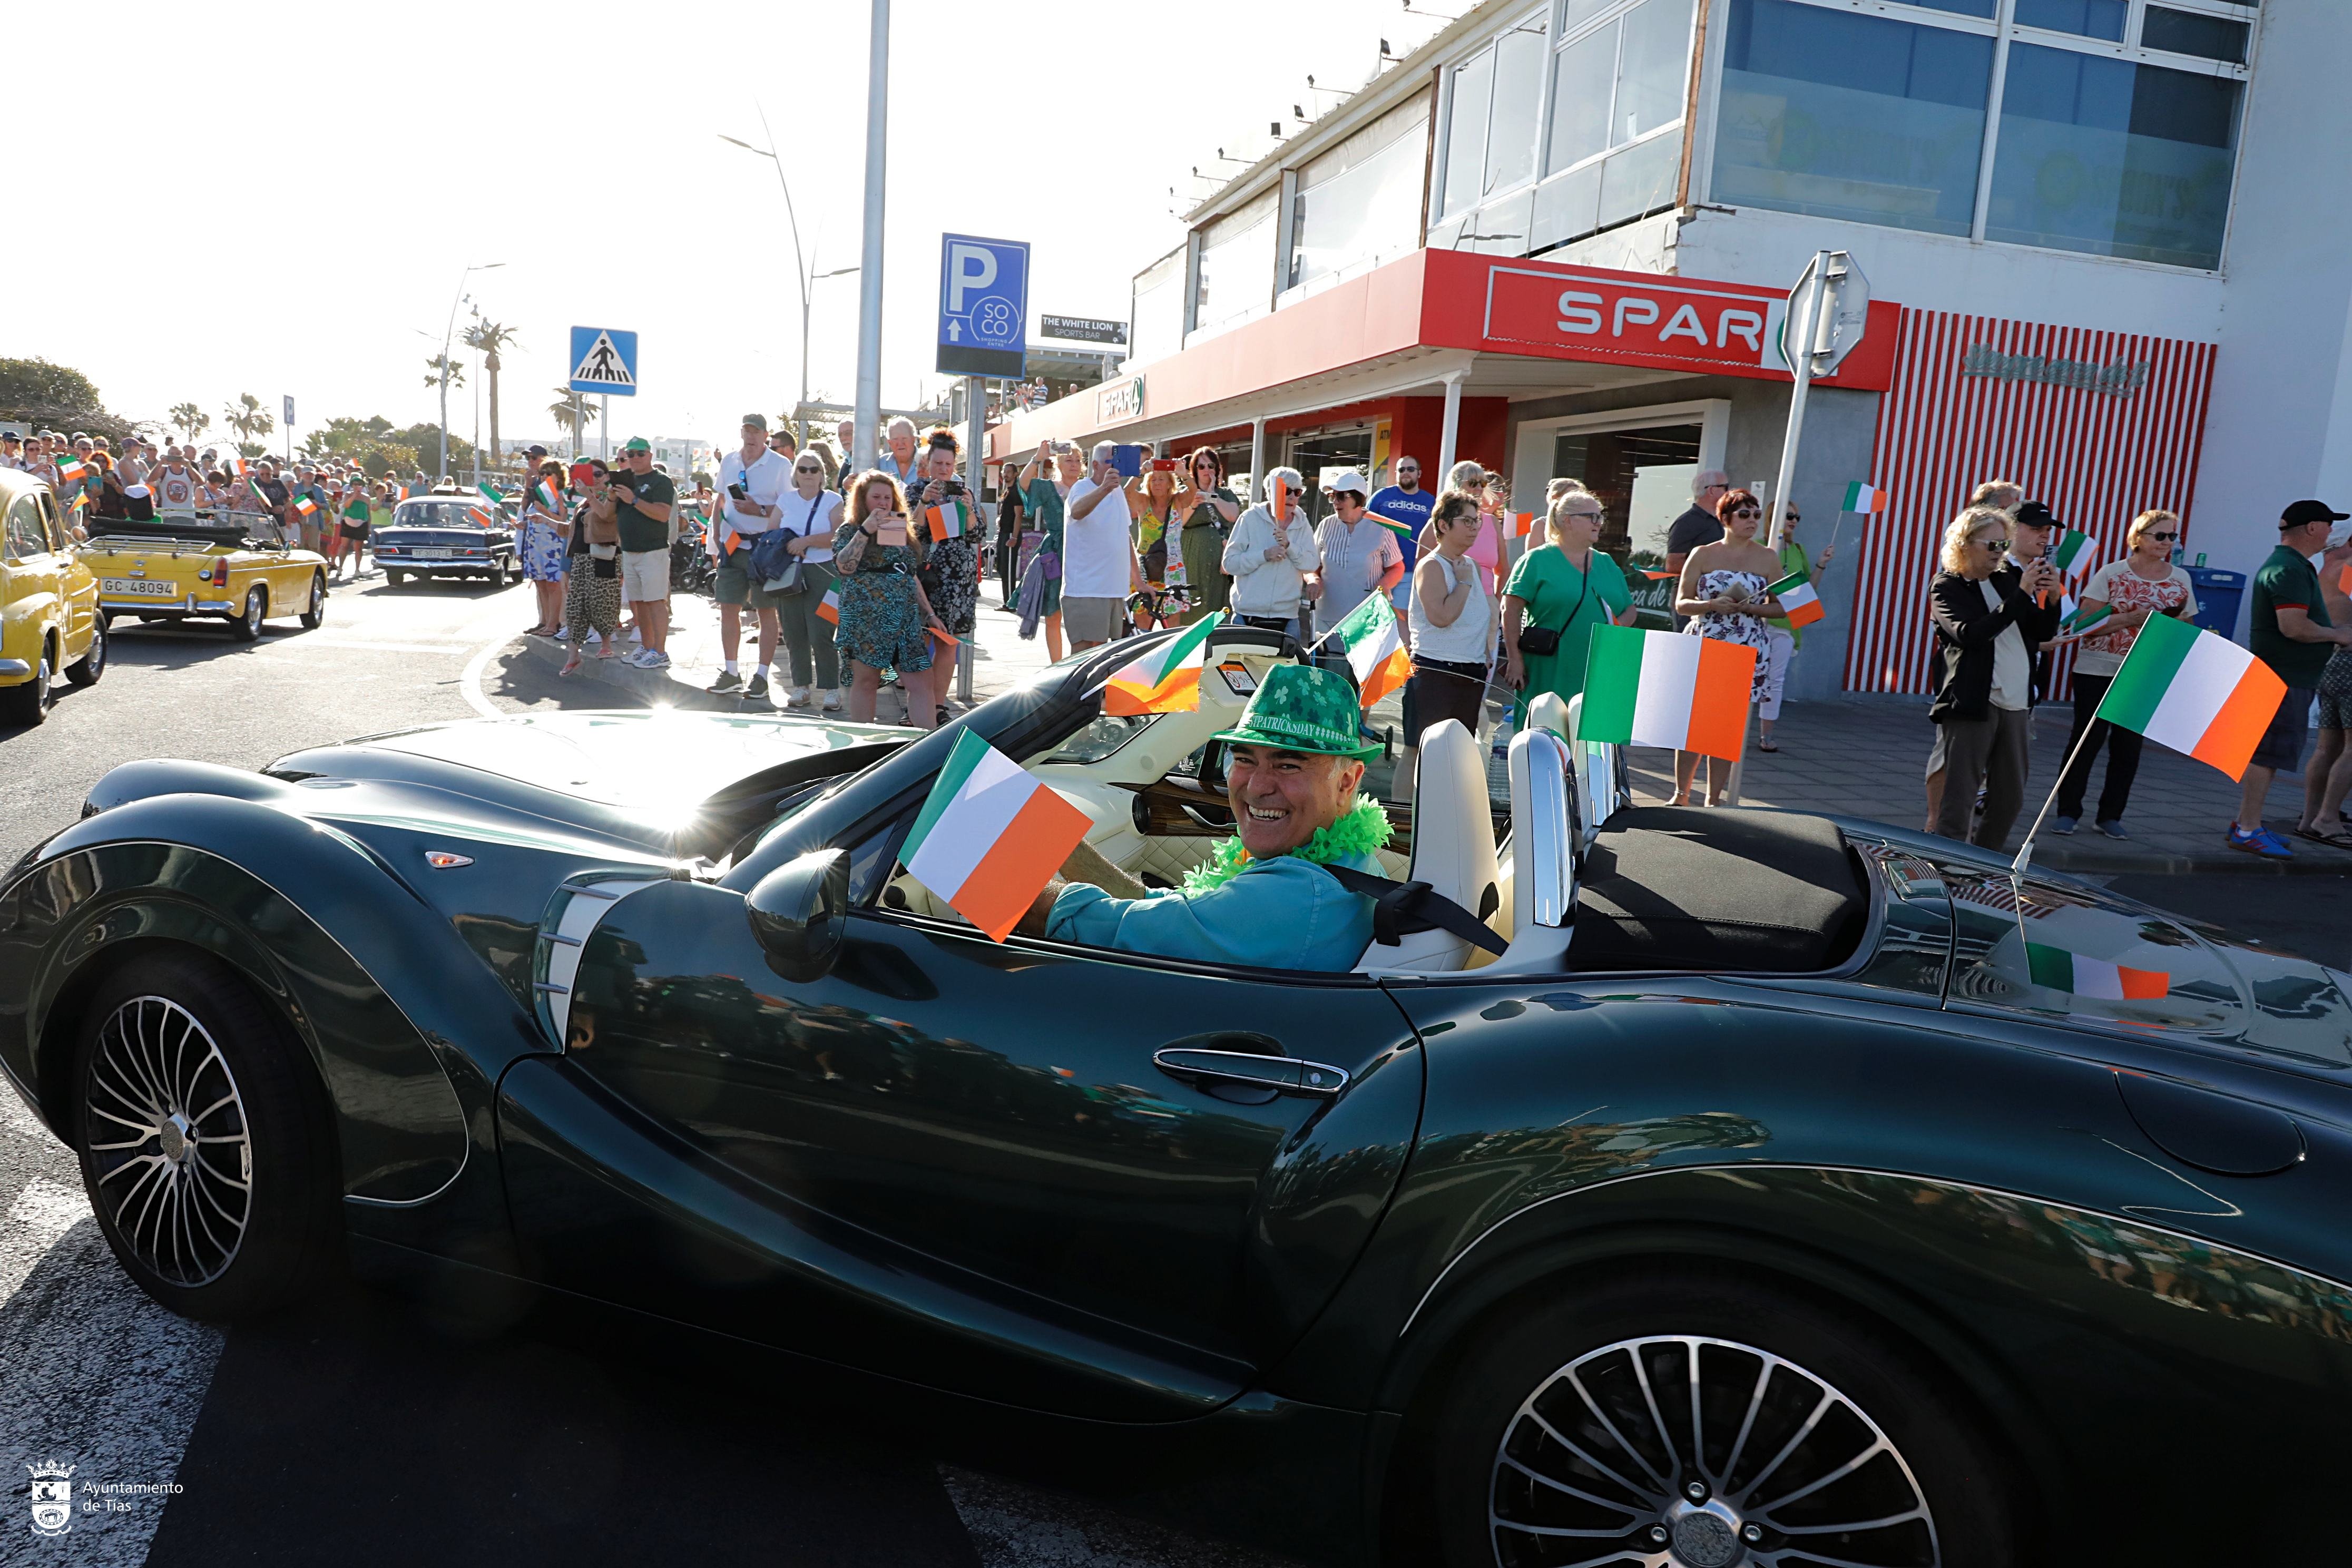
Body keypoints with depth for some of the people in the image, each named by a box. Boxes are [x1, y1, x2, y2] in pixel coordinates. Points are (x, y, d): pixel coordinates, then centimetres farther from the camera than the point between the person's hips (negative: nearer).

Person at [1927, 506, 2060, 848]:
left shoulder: (2008, 578, 14)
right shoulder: (1947, 587, -2)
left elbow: (2040, 632, 17)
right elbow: (1971, 634, -19)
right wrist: (2021, 595, -19)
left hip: (2014, 704, 7)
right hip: (1971, 704, -6)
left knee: (2010, 797, 11)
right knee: (1959, 798, -6)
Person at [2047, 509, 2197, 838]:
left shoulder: (2181, 580, 8)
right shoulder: (2111, 573, -4)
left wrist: (2177, 626, -8)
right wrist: (2132, 618, -19)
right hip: (2098, 671, -3)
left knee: (2129, 744, 5)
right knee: (2087, 738, -1)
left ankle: (2111, 815, 14)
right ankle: (2067, 811, 7)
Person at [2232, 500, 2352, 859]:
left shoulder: (2295, 566, 18)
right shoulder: (2290, 569, -17)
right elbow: (2294, 627, -27)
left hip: (2292, 677, 11)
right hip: (2284, 679, -11)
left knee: (2267, 753, 14)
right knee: (2267, 753, -8)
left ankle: (2247, 823, 21)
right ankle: (2248, 831, -4)